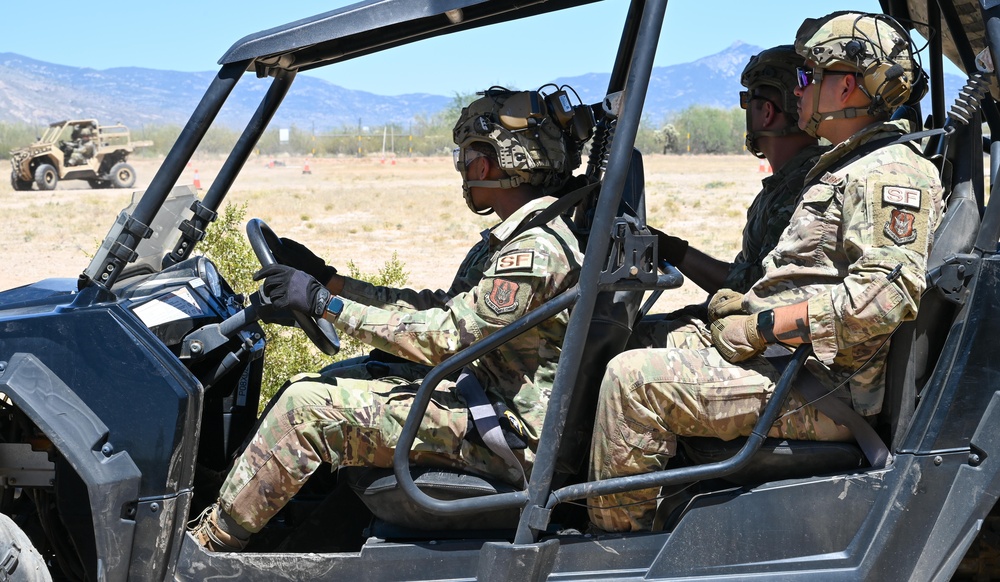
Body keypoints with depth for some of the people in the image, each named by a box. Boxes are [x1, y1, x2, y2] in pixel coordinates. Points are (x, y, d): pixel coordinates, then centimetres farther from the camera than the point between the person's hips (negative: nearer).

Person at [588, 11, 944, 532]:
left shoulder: (891, 173, -12)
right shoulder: (842, 170, 22)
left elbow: (883, 296, -26)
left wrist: (762, 326, -20)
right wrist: (746, 303, 8)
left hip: (823, 390, -11)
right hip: (794, 367, 11)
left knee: (632, 378, -19)